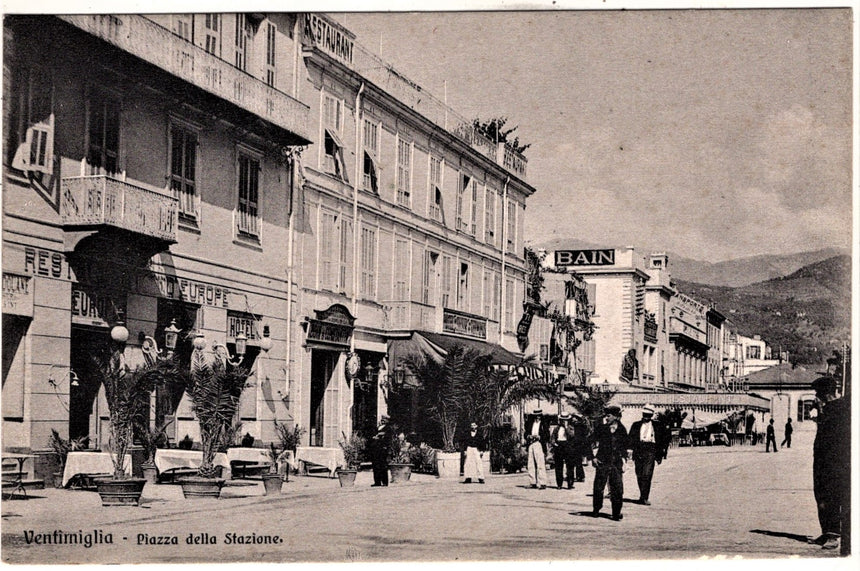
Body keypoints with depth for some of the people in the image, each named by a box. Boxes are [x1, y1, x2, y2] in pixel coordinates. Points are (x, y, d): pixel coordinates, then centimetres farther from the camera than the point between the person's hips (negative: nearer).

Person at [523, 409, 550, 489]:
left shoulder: (544, 424, 5)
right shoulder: (530, 424, 17)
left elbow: (547, 436, 1)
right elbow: (526, 433, 18)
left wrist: (539, 437, -12)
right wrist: (529, 436, -2)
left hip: (539, 444, -5)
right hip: (530, 445, 5)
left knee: (541, 464, -11)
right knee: (531, 464, 3)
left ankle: (542, 483, -12)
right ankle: (533, 483, 8)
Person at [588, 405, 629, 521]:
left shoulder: (622, 430, 6)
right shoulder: (600, 428, 0)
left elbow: (624, 447, 16)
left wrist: (624, 460, 9)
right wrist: (592, 457, -3)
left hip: (617, 463, 1)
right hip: (602, 462, -1)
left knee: (617, 488, -2)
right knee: (598, 487, 1)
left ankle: (616, 512, 8)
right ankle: (596, 510, 18)